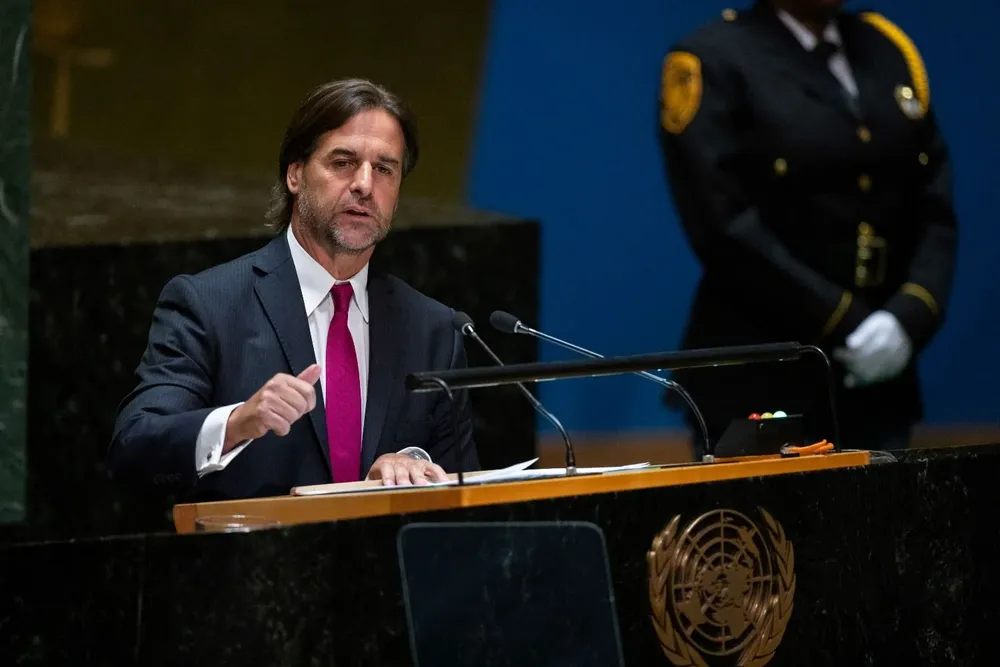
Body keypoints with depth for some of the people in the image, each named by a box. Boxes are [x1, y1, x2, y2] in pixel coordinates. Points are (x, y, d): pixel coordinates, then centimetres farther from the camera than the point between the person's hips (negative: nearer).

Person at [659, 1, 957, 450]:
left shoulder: (890, 51, 12)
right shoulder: (710, 63, -4)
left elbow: (934, 211, 9)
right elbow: (725, 228, -13)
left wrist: (910, 317, -9)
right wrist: (844, 325, -15)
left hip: (876, 384, 5)